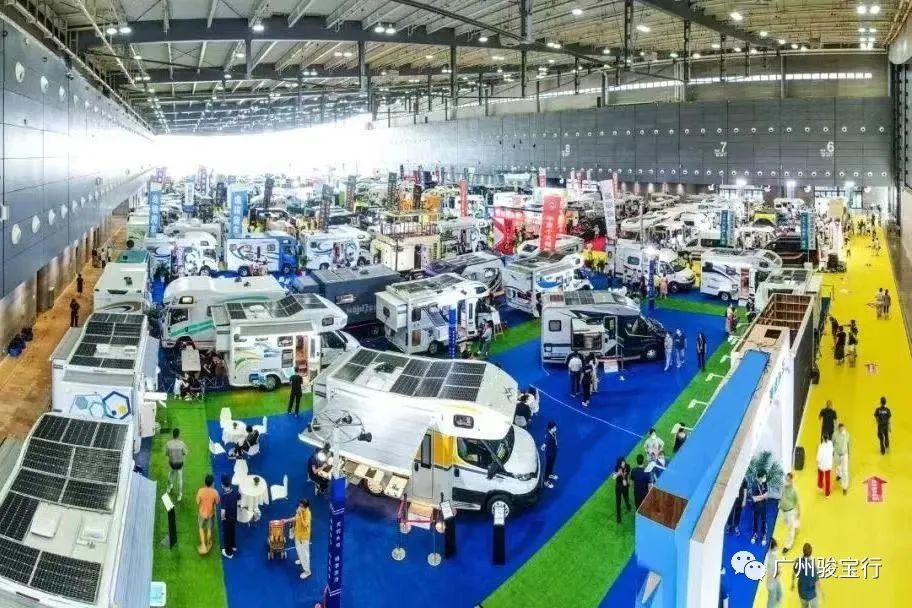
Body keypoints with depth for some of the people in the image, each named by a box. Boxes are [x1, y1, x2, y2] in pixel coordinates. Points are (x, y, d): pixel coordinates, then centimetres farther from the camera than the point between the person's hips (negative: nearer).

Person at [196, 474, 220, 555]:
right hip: (211, 513, 0)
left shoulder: (200, 491, -25)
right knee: (209, 529, 23)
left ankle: (203, 546, 22)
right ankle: (208, 544, 42)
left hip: (202, 513, 0)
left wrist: (197, 512, 6)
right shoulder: (215, 492, -26)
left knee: (201, 528, 25)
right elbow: (216, 503, -11)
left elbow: (198, 503, -12)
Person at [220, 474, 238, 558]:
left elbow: (223, 511, -34)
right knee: (232, 531, 29)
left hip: (227, 519, -6)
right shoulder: (235, 492, -14)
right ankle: (233, 546, 51)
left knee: (226, 534, 16)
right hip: (234, 517, 6)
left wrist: (222, 517, -15)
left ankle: (229, 552, 32)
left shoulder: (224, 496, -34)